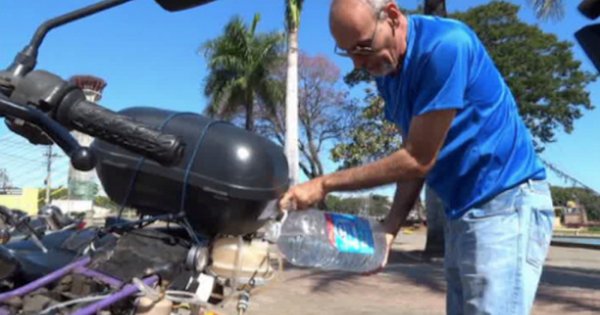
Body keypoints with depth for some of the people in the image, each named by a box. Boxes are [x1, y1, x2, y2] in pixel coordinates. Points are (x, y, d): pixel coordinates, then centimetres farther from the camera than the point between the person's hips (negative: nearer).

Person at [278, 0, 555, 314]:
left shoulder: (444, 45, -21)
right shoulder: (386, 72, 5)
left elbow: (419, 160, -20)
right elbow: (413, 158, 8)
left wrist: (324, 185, -15)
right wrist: (389, 230, -2)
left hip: (505, 205, -8)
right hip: (461, 213, 8)